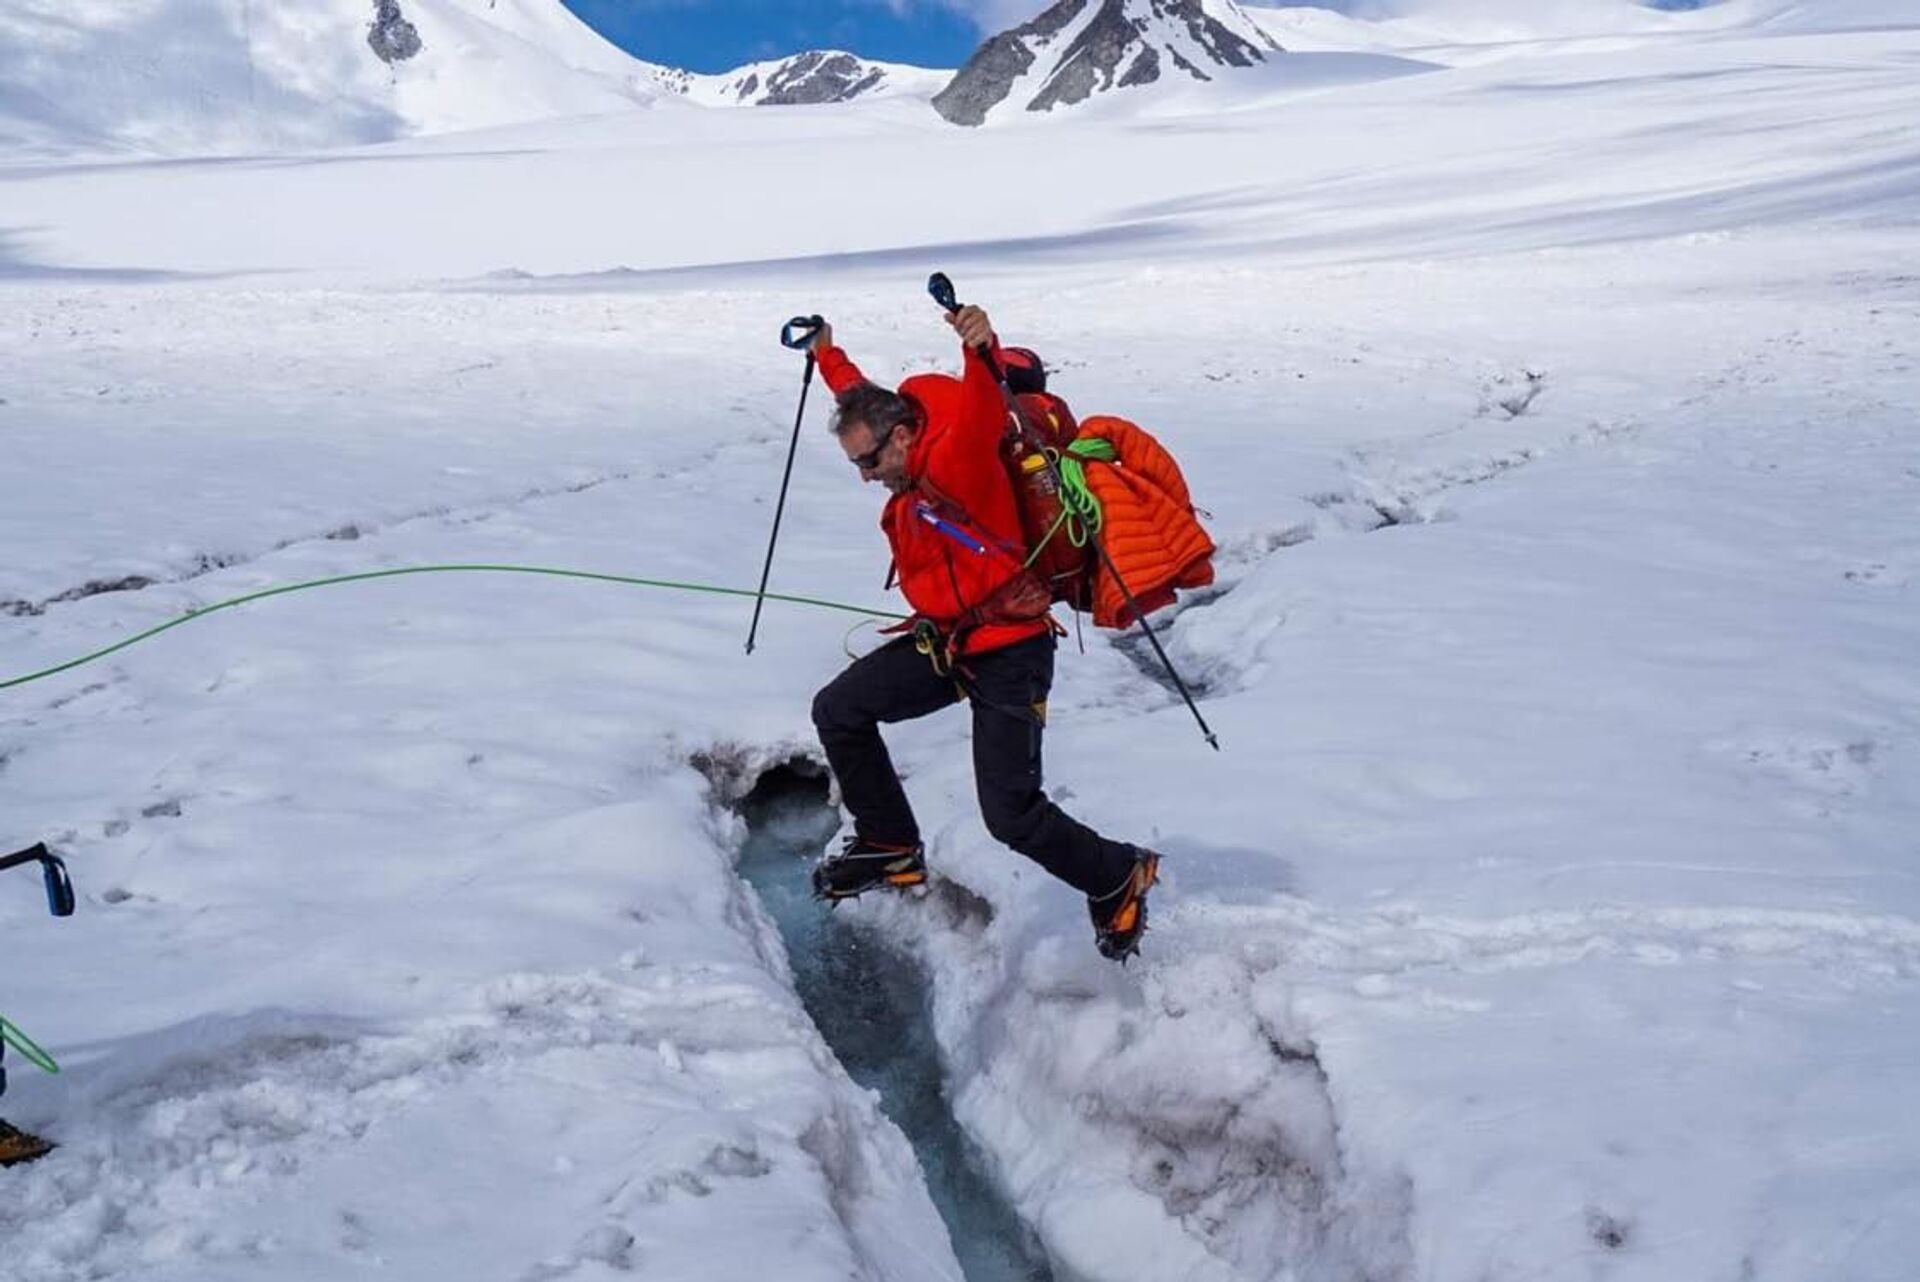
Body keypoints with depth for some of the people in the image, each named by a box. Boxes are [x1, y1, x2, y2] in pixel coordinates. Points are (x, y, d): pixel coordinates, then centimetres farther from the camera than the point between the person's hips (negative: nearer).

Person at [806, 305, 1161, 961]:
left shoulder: (956, 460, -19)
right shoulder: (912, 471, 7)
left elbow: (983, 410, -43)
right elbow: (861, 398, 28)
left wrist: (982, 351, -62)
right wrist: (828, 357, 40)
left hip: (1008, 652, -9)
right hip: (944, 641, 9)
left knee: (1012, 814, -12)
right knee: (838, 710, 7)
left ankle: (1120, 879, 12)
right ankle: (891, 847, 20)